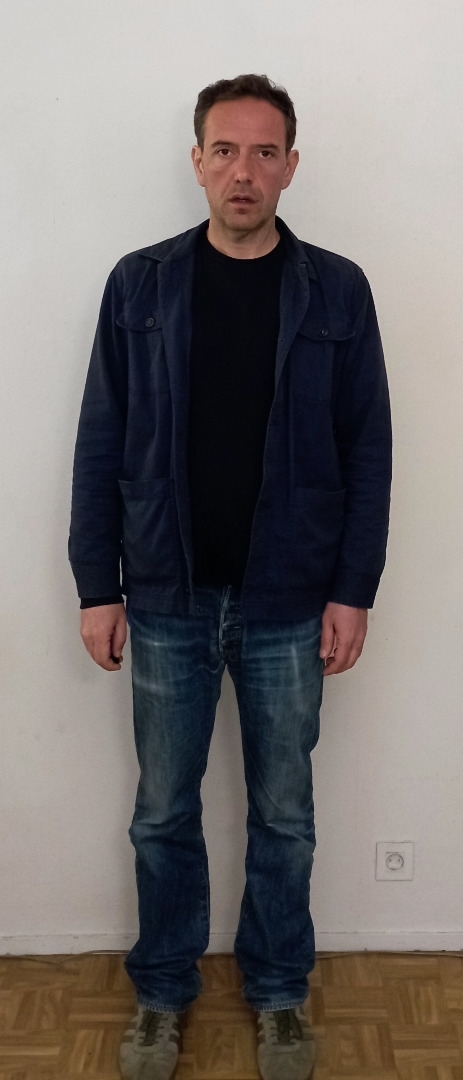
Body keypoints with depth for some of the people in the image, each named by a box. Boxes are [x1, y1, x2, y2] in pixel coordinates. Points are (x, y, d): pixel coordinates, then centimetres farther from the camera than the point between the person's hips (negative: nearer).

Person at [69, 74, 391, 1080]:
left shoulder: (336, 290, -1)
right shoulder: (140, 284, 0)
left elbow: (368, 450, 0)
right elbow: (102, 446, 0)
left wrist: (354, 591, -5)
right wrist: (97, 588, -3)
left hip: (289, 606, 0)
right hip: (169, 601, 1)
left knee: (283, 815, 14)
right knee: (162, 815, 13)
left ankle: (278, 991, 35)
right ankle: (163, 990, 34)